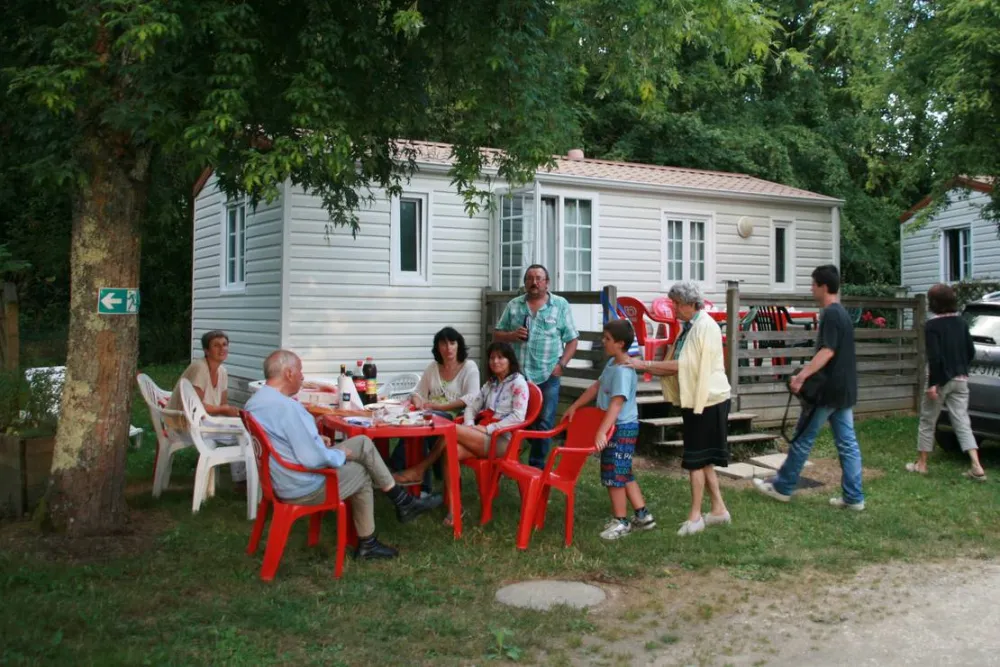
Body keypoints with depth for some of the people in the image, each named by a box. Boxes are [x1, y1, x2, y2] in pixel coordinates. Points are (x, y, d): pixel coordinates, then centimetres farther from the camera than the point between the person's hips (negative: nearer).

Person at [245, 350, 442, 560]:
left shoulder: (255, 401, 2)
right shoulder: (287, 406, -29)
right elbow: (311, 458, -30)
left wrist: (315, 438, 11)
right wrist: (340, 455, -11)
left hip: (283, 477, 9)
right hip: (303, 487, -9)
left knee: (363, 443, 13)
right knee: (362, 474, 17)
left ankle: (402, 502, 20)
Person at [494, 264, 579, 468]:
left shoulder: (561, 305, 2)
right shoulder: (513, 305, 9)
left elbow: (572, 339, 2)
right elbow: (497, 335, 12)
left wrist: (561, 364, -8)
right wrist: (512, 335, -9)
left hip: (547, 376, -2)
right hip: (517, 374, 2)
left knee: (544, 424, 2)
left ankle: (537, 467, 12)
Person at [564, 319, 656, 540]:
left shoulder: (624, 371, -22)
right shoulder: (611, 364, 9)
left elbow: (616, 404, -28)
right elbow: (596, 387, 20)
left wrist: (601, 432, -33)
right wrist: (575, 406, 23)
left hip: (622, 428, -10)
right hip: (614, 427, 10)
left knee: (614, 474, -2)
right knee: (624, 474, 16)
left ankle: (620, 521, 10)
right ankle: (642, 515, 24)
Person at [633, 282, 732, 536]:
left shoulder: (705, 327, -16)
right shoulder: (688, 327, 12)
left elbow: (684, 365, -22)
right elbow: (675, 366, 11)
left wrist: (645, 364, -19)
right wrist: (644, 367, -1)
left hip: (707, 400, -9)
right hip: (695, 400, 9)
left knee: (696, 458, -3)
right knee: (703, 458, 13)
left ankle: (695, 515, 6)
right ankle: (719, 509, 23)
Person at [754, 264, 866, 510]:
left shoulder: (830, 314, -15)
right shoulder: (843, 313, 14)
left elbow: (827, 351, -24)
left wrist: (802, 375, -27)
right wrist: (808, 374, 22)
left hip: (828, 390, -9)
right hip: (844, 390, 9)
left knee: (802, 439, 2)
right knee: (847, 443, 7)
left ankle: (782, 487, 12)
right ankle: (854, 497, 8)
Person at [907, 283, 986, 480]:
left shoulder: (932, 325, -13)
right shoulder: (961, 322, 6)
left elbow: (934, 357, -19)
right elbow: (971, 351, 10)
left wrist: (932, 383, -17)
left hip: (941, 380, -5)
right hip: (960, 380, 6)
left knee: (927, 422, 9)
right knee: (962, 422, 4)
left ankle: (921, 464, 17)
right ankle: (977, 467, -7)